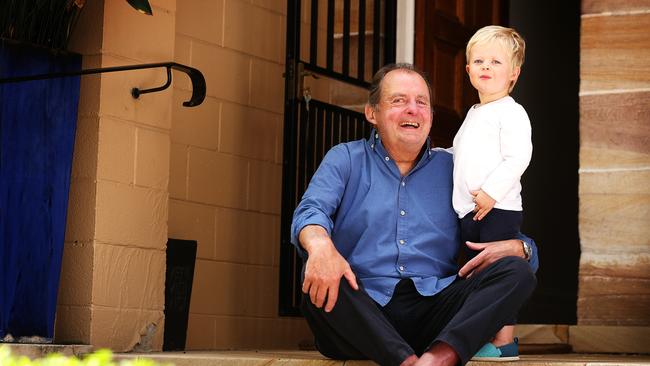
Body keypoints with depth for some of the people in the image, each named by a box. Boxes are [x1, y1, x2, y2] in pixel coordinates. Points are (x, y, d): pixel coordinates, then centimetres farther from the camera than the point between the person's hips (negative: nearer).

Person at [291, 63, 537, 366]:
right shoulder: (345, 159, 14)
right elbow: (311, 211, -6)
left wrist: (517, 247, -9)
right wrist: (320, 246, -32)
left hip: (434, 305, 2)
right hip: (363, 313, -2)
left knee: (518, 271, -19)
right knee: (318, 274, -32)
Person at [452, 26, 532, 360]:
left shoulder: (511, 112, -7)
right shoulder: (474, 114, 21)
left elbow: (518, 157, -17)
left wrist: (491, 191, -22)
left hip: (497, 210, -9)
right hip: (469, 212, 9)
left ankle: (504, 342, -4)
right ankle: (490, 335, 17)